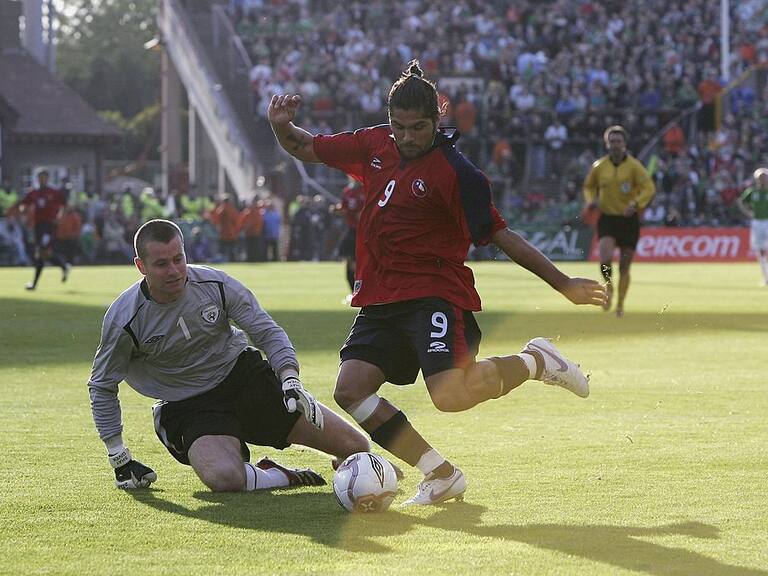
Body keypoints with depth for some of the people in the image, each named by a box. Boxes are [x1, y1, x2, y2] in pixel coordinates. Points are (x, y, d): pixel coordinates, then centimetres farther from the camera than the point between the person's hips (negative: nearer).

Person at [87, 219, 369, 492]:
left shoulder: (216, 284, -12)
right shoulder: (123, 320, -16)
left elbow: (267, 332, -1)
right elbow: (102, 386, -2)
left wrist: (290, 380, -18)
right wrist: (118, 457, -3)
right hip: (188, 408, -2)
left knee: (356, 446, -6)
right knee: (225, 478, -37)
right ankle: (282, 477, -6)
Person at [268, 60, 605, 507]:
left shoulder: (455, 172, -13)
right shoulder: (375, 145, 6)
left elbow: (498, 234, -9)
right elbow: (306, 148, 20)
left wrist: (564, 284, -13)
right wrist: (283, 126, -3)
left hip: (435, 296, -7)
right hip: (380, 299, 7)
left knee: (450, 395, -26)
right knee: (350, 391, -12)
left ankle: (535, 362, 4)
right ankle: (442, 476, -2)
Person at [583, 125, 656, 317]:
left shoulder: (633, 166, -6)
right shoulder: (599, 166, 2)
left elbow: (649, 188, -11)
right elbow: (589, 186, 18)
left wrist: (636, 204, -27)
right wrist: (590, 200, -2)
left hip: (629, 220, -1)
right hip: (607, 218, 1)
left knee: (624, 266, 4)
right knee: (605, 259, -22)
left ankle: (620, 305, 21)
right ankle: (609, 287, 8)